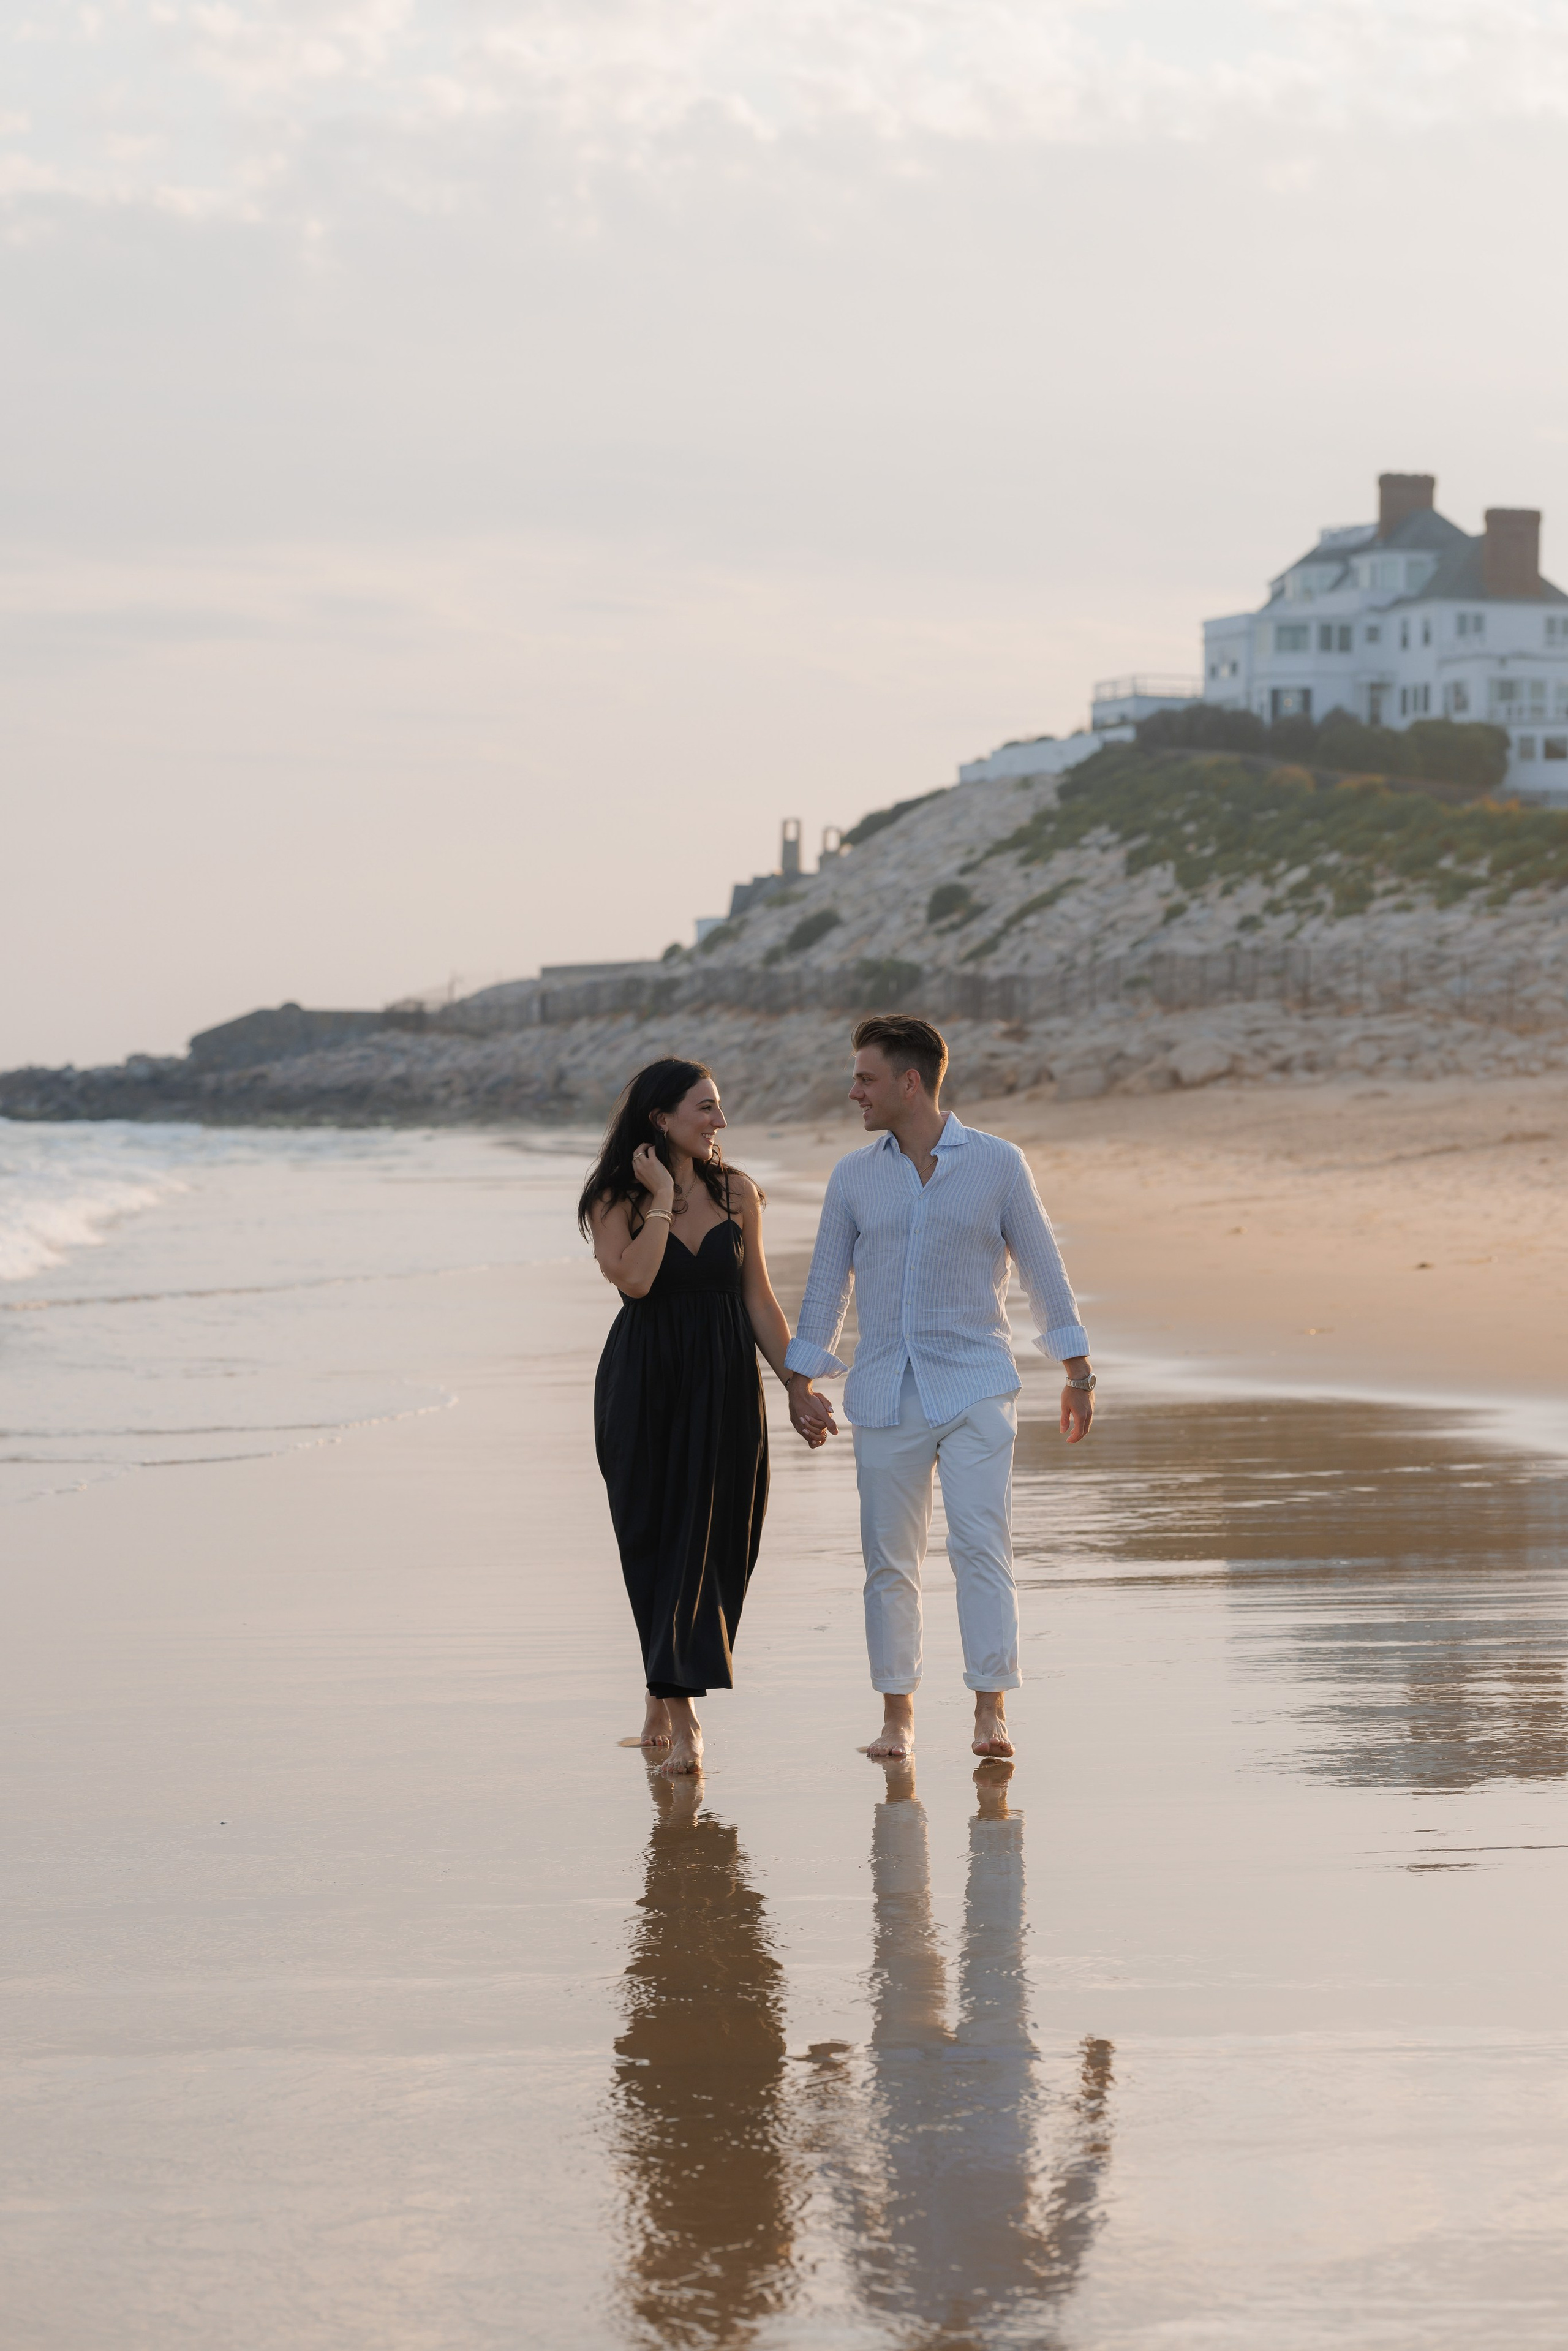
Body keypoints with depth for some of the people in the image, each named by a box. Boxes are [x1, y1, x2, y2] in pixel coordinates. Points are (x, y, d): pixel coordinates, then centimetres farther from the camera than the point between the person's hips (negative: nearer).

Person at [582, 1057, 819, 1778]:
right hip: (643, 1387, -2)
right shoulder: (616, 1200, -5)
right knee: (656, 1543, 0)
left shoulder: (735, 1193, 4)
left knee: (710, 1545, -1)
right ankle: (680, 1716, 4)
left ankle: (667, 1696, 12)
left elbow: (759, 1299, 8)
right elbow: (632, 1278, -22)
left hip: (724, 1391, 2)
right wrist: (661, 1198, -17)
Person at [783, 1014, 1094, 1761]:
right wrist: (801, 1383, 6)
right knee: (889, 1559, 3)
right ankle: (897, 1714, 11)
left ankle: (991, 1710, -11)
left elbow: (1042, 1269, 4)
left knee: (981, 1544, -13)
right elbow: (827, 1283, 12)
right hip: (885, 1393, 3)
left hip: (975, 1387, -3)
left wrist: (1077, 1374, 3)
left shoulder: (998, 1165, 0)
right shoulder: (853, 1178, 8)